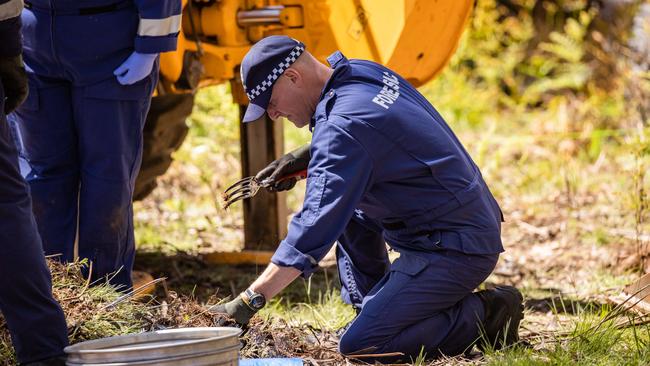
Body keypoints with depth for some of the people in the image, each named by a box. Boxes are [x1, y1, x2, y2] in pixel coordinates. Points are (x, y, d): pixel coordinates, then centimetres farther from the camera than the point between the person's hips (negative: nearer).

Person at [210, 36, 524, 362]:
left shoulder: (343, 126, -21)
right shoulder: (366, 72, 7)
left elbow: (314, 229, -26)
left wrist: (250, 300, -27)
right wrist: (305, 157, 14)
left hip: (455, 249, -10)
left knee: (358, 346, -14)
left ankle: (483, 316, -5)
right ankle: (374, 312, 19)